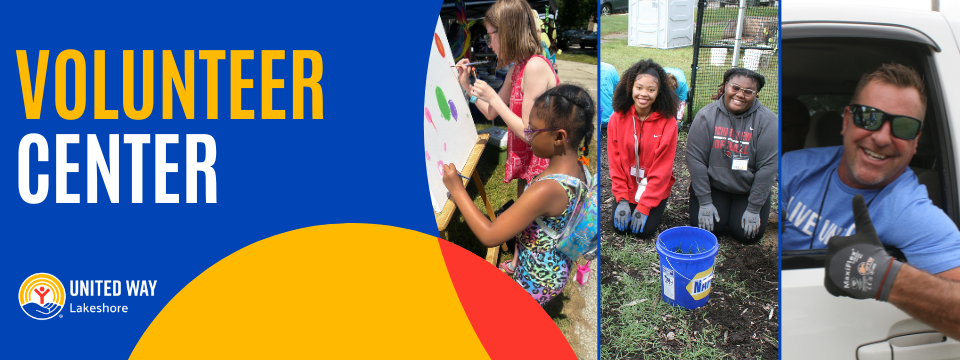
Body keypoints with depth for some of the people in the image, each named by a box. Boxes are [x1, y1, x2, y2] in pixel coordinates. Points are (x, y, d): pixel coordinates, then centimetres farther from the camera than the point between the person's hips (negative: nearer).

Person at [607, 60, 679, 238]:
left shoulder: (667, 123, -17)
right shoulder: (617, 118, -10)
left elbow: (662, 167, -16)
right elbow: (614, 160, -6)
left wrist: (644, 206, -18)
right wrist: (622, 199, -11)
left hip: (655, 188, -2)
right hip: (628, 187, 2)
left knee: (646, 229, -12)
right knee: (620, 225, -8)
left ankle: (655, 209, 20)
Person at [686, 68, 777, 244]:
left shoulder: (766, 120, -14)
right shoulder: (707, 116, -13)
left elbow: (767, 166, -14)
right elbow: (695, 159, -13)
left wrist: (754, 209, -15)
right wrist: (704, 202, -16)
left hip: (749, 190, 0)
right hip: (712, 185, 0)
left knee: (746, 234, -13)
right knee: (705, 227, -15)